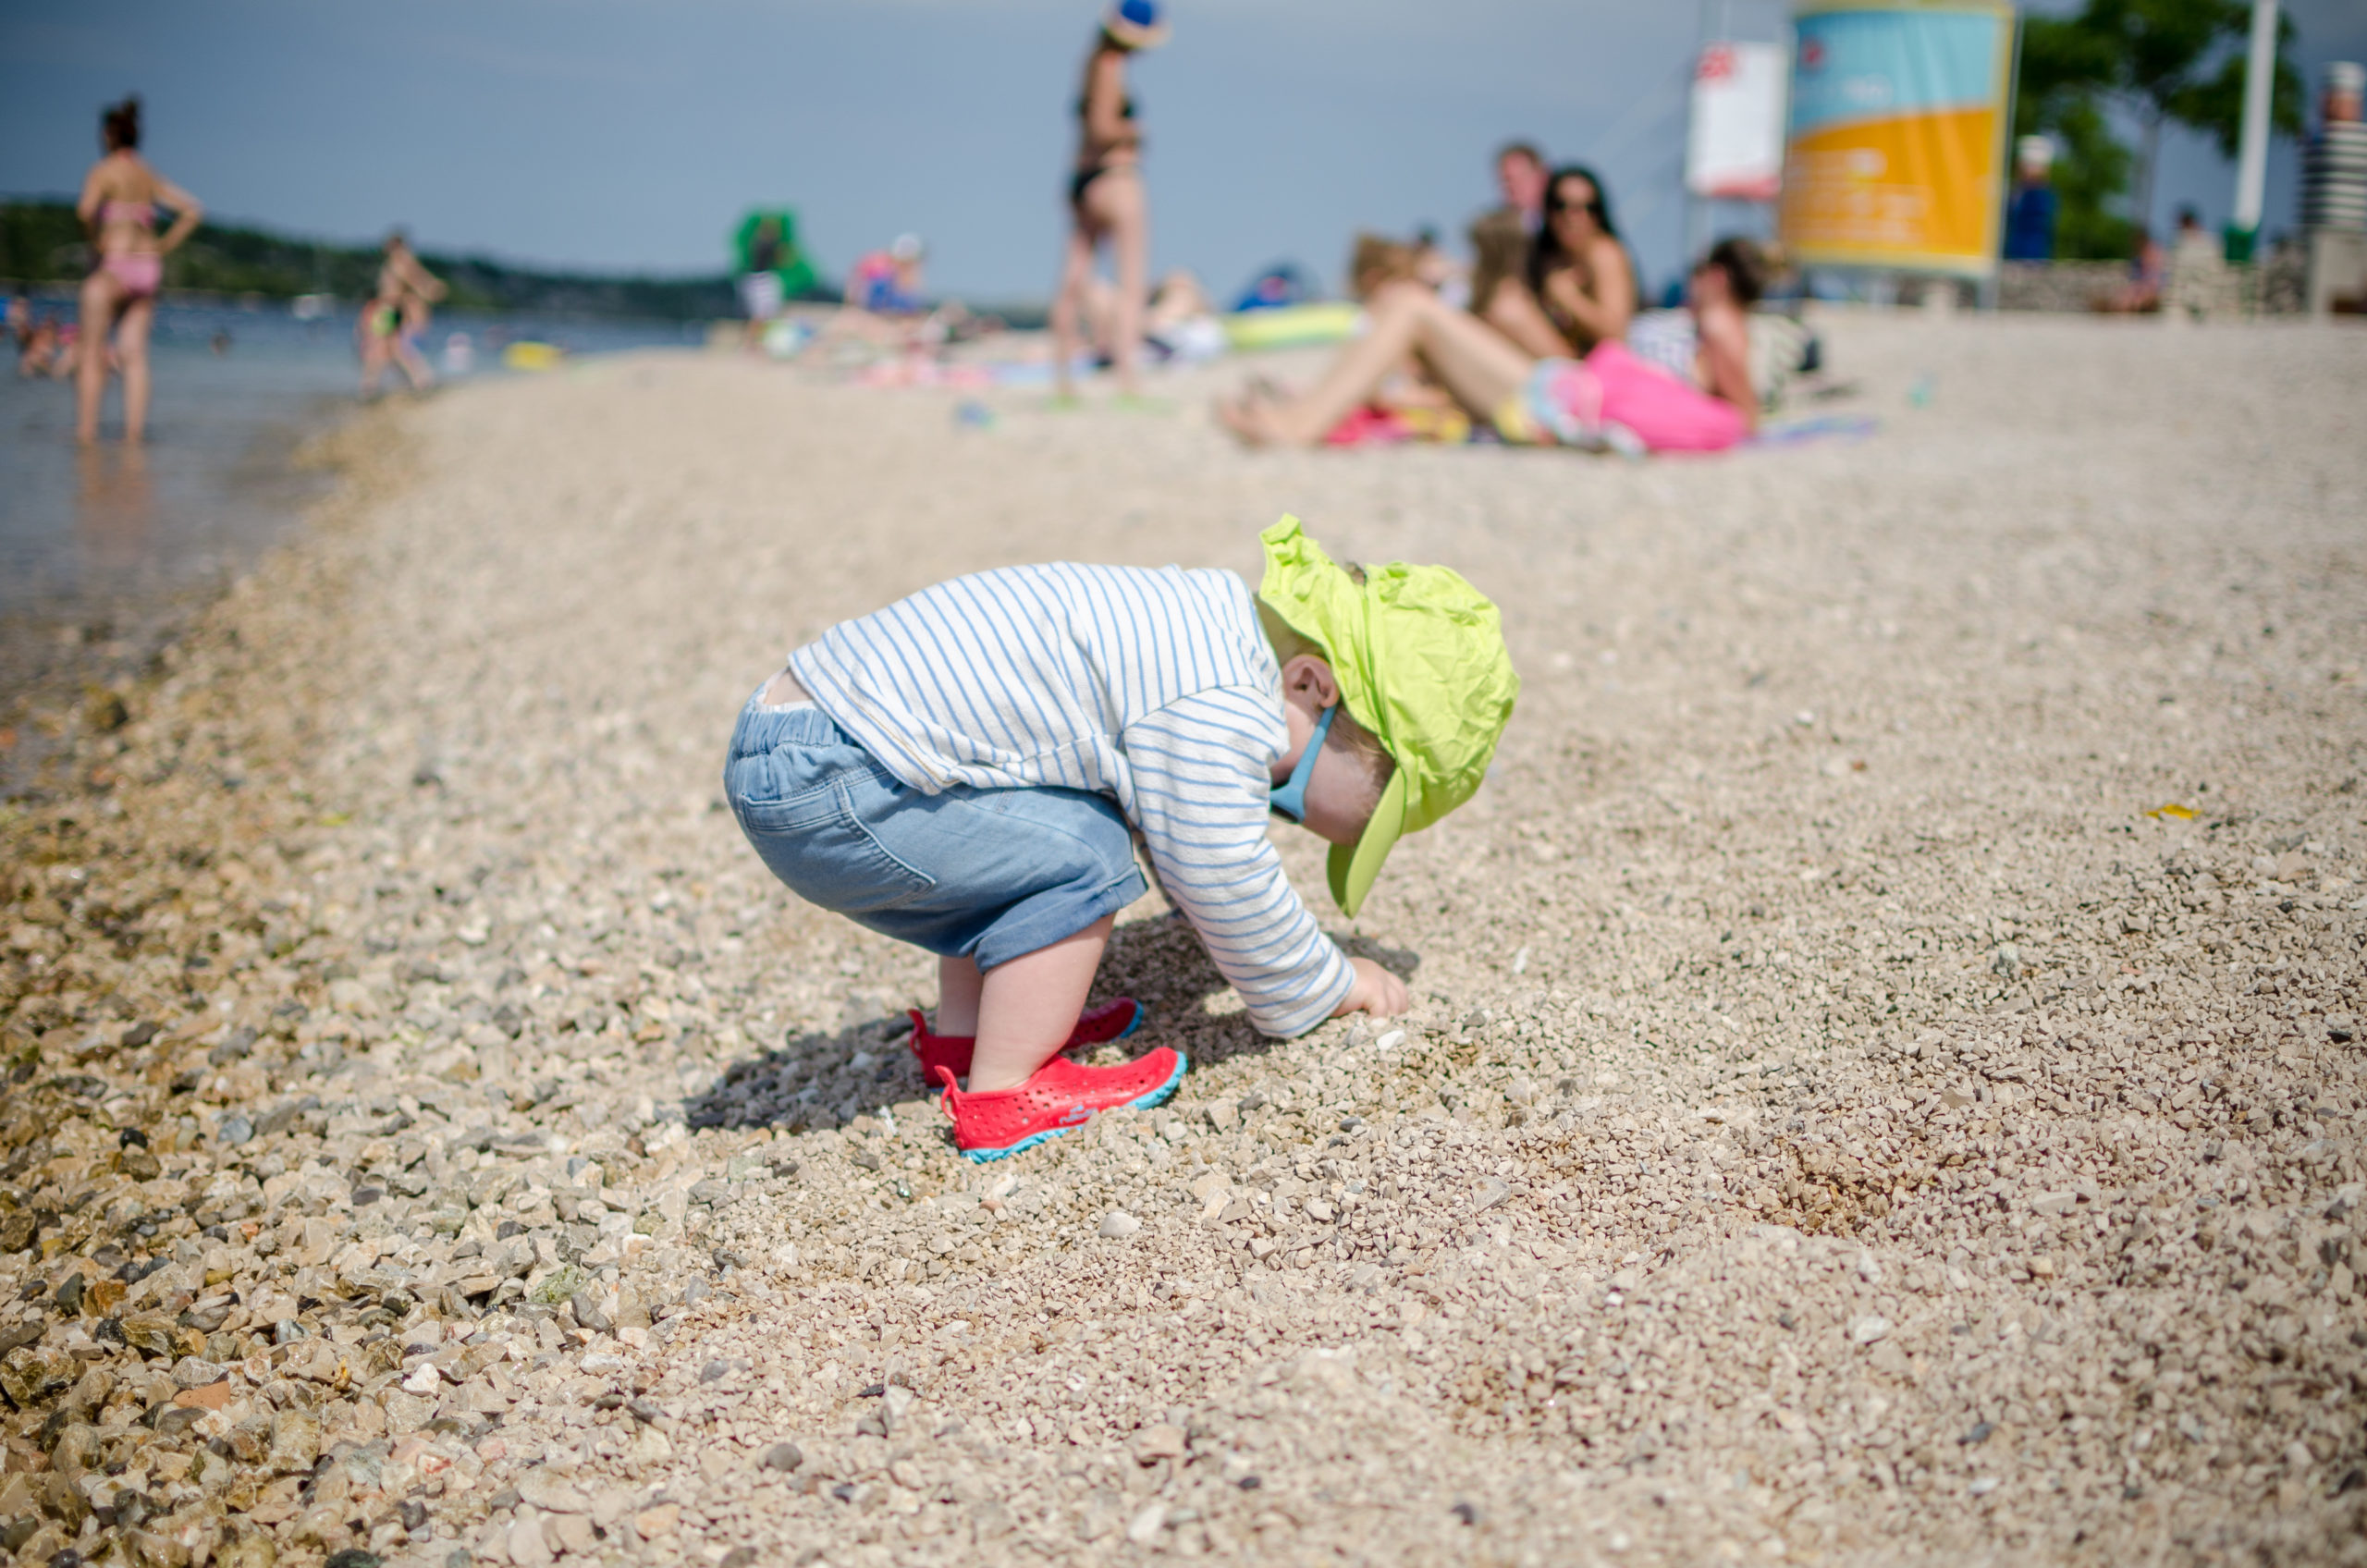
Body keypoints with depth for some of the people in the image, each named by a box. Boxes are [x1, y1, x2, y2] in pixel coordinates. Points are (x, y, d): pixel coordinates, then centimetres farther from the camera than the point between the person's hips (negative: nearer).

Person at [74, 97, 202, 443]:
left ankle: (86, 429, 1)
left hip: (114, 267, -6)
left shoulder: (104, 171, -6)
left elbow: (86, 209, -24)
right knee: (134, 354, 4)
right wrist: (166, 245, 9)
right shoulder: (152, 177, 12)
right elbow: (193, 210, 12)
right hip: (149, 268, 6)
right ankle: (134, 430, -1)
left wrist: (97, 239, -8)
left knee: (92, 353, 3)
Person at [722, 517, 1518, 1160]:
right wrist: (1328, 986, 6)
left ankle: (960, 1031, 29)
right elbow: (1223, 883, -10)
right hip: (820, 791, -10)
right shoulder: (1218, 713, -17)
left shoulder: (1215, 620, 17)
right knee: (1077, 857, -13)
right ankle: (1003, 1095, -4)